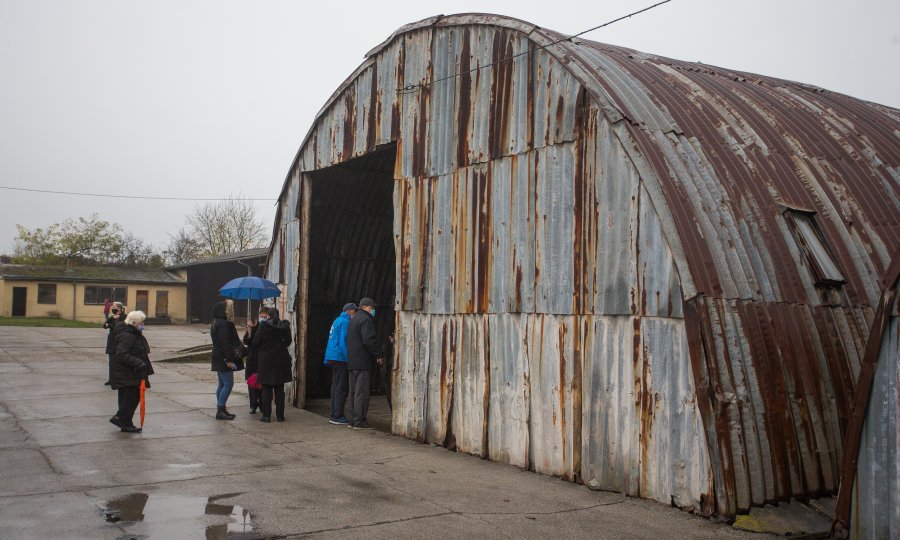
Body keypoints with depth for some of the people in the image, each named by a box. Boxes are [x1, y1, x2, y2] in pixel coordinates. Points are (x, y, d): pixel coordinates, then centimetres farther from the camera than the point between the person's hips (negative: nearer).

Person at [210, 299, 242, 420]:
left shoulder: (216, 323, 16)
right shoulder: (223, 324, -17)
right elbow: (225, 343, -21)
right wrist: (229, 359, -21)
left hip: (219, 359, 11)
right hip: (223, 359, -11)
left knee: (222, 384, 14)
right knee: (228, 384, -9)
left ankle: (221, 409, 18)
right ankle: (220, 411, -9)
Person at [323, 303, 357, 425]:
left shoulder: (337, 320, 17)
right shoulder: (345, 322, -11)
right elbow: (343, 341, -18)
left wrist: (327, 359, 22)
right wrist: (348, 358, -16)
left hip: (332, 358, 10)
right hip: (340, 358, -10)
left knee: (336, 387, 13)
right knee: (341, 387, -5)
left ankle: (334, 416, 18)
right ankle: (337, 416, -4)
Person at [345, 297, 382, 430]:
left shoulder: (353, 320, 20)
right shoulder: (366, 319, -11)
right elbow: (368, 340, -21)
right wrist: (378, 355, -14)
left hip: (352, 362, 10)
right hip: (363, 362, -10)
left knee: (353, 391, 13)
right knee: (361, 391, -7)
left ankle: (353, 420, 17)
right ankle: (359, 421, -7)